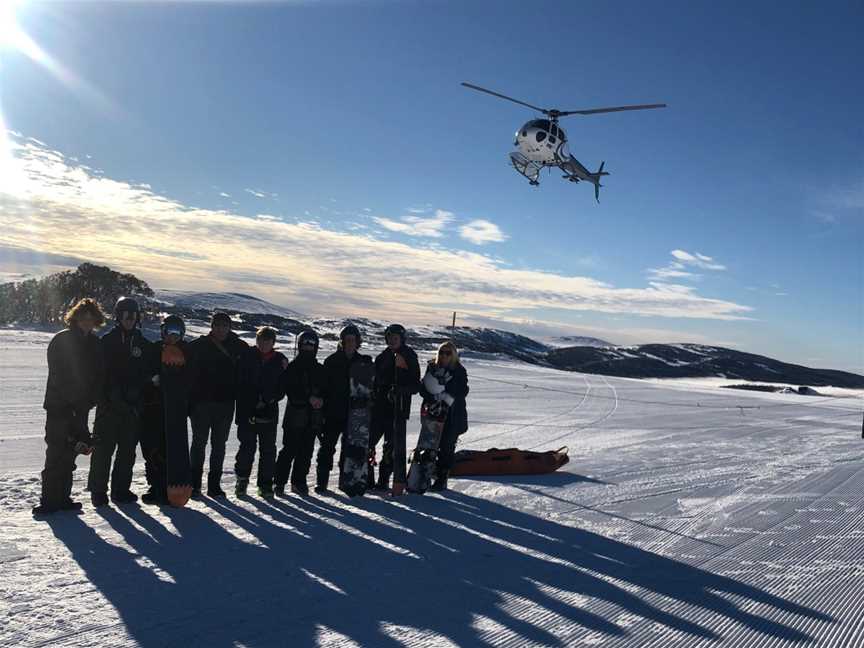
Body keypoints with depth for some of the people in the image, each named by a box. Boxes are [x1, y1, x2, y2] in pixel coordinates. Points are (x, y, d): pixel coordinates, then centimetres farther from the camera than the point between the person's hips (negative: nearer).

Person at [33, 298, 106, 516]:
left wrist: (90, 400, -2)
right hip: (59, 406, -5)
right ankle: (49, 501, -1)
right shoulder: (61, 340, -5)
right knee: (57, 452, -7)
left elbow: (99, 375, 10)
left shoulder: (94, 343, 11)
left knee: (69, 452, 10)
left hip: (80, 407, 5)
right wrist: (72, 400, -14)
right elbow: (57, 375, -11)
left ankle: (62, 498, 18)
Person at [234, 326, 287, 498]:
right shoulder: (247, 357, 1)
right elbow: (240, 384, -1)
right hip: (247, 412, -1)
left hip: (270, 412, 2)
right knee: (247, 447, 1)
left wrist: (268, 400, -7)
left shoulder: (280, 360, 6)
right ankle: (242, 479, 20)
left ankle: (265, 484, 13)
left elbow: (283, 388, 7)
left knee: (268, 449, 3)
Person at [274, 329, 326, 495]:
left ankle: (299, 482, 17)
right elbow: (289, 389, -11)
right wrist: (309, 398, -19)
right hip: (295, 415, -4)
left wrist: (321, 399, -7)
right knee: (289, 450, -4)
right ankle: (279, 482, 7)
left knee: (306, 452, 6)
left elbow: (325, 390, 15)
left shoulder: (319, 369, 14)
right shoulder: (291, 367, 0)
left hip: (313, 418, 4)